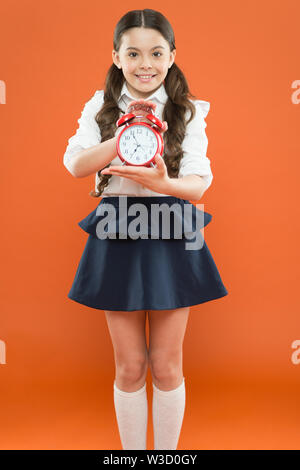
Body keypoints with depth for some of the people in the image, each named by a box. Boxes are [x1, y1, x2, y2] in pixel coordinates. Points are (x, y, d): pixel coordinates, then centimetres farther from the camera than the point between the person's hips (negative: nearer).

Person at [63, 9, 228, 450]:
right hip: (118, 235, 1)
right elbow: (74, 163, -9)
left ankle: (168, 451, 33)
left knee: (167, 365, 10)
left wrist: (161, 181, -33)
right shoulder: (101, 107, 5)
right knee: (130, 366, 11)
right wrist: (122, 138, -25)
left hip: (172, 236, 0)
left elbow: (199, 182, -12)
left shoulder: (189, 112, 1)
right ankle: (132, 451, 33)